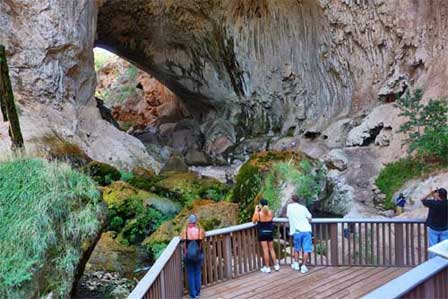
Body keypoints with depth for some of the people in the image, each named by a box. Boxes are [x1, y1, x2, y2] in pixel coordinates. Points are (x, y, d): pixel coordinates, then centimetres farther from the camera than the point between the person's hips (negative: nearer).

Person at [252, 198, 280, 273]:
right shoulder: (270, 212, -4)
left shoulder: (258, 213, -14)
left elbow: (253, 221, 2)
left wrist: (256, 210, 4)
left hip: (262, 233, -3)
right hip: (270, 232, 3)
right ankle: (276, 265, 20)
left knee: (265, 250, 1)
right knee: (271, 249, 16)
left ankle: (267, 268, 7)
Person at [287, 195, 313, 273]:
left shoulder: (290, 206, 9)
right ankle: (303, 266, -3)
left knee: (296, 248, 18)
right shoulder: (303, 207, 11)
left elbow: (288, 216, 21)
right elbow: (310, 217, 10)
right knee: (306, 249, 2)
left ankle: (296, 264, 20)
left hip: (297, 231, 0)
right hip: (306, 230, 0)